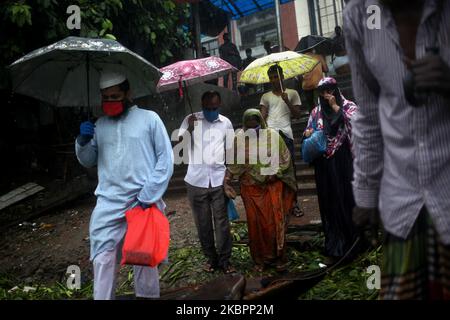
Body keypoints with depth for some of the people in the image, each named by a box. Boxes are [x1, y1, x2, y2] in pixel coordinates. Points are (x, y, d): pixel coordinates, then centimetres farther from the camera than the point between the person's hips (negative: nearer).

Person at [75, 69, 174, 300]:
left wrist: (148, 196, -9)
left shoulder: (149, 118, 1)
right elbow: (88, 162, 19)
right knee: (103, 260, -2)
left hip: (143, 203, -2)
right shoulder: (100, 124, 13)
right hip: (108, 204, 3)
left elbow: (166, 159, -2)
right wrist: (83, 142, -3)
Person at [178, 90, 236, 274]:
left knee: (222, 221, 0)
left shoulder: (226, 123, 7)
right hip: (197, 181, 0)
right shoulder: (191, 120, 0)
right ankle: (211, 258, 21)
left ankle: (225, 259, 10)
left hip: (219, 180, 1)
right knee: (203, 223, 8)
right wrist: (189, 129, -22)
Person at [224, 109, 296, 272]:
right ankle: (260, 259, 22)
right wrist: (226, 182, -6)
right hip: (251, 188, 1)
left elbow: (285, 158, 1)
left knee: (275, 221, 0)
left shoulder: (273, 136, -6)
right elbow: (233, 164, 1)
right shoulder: (239, 139, -4)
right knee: (255, 223, 6)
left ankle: (278, 257, 18)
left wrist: (275, 172, -12)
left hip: (272, 186, -1)